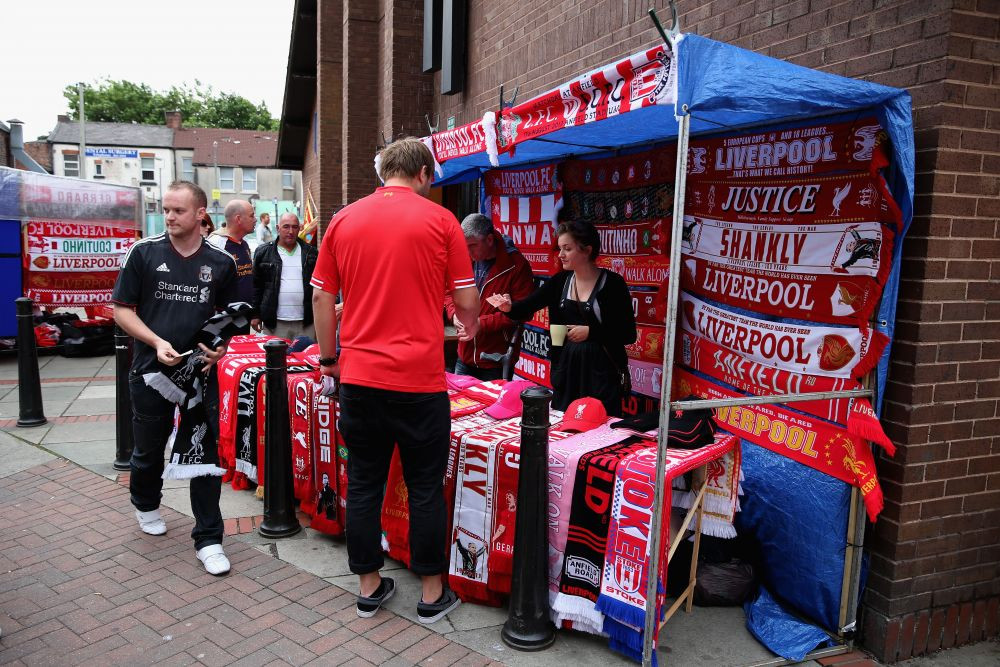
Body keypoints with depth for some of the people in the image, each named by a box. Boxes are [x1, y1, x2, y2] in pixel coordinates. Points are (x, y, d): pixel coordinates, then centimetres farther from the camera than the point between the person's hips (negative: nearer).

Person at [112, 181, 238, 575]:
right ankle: (145, 504, 48)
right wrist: (156, 341, -15)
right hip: (151, 370, 0)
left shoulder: (221, 263, 1)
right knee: (148, 450, 17)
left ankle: (208, 539, 10)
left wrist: (220, 347, -7)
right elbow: (122, 310, 0)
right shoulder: (144, 252, -3)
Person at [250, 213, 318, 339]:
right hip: (275, 323, -1)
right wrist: (255, 314, 3)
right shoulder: (263, 252, 5)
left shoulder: (310, 252, 9)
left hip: (306, 323, 1)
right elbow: (256, 285, 7)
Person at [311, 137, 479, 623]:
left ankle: (369, 587, 26)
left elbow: (321, 296, 8)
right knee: (425, 487, 10)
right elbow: (466, 300, 0)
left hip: (358, 376, 3)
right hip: (419, 379, -3)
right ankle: (432, 593, 22)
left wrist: (328, 356, 19)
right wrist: (470, 327, 21)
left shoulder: (343, 220, 6)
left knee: (363, 484, 13)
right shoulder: (439, 220, -3)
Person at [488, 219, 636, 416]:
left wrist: (590, 332, -15)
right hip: (566, 367, 5)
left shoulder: (612, 283, -8)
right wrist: (509, 307, -24)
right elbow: (528, 306, -4)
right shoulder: (560, 281, 5)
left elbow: (629, 334, -8)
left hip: (601, 370, -5)